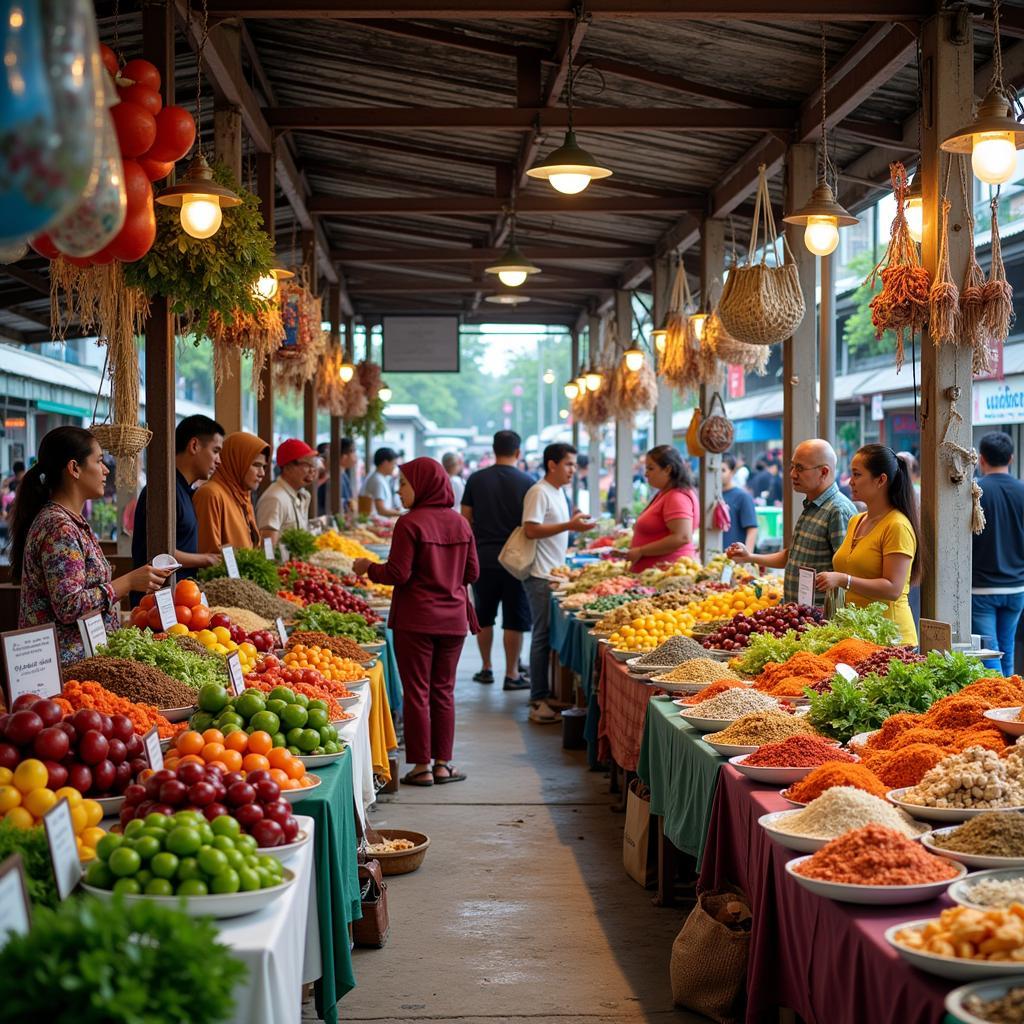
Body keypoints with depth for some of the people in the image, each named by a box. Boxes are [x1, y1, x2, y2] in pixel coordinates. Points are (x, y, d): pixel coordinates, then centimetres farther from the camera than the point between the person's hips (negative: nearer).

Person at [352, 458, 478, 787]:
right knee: (443, 691, 12)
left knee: (416, 692, 3)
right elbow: (472, 573, 9)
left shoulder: (410, 523, -12)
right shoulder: (460, 523, 5)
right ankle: (442, 764, 15)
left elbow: (398, 574, -14)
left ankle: (421, 767, 6)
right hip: (453, 618, 5)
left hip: (416, 618, -5)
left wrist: (367, 568, 3)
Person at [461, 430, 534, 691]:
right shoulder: (527, 483, -6)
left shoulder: (476, 480, 1)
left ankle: (486, 669, 21)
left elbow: (466, 520, 4)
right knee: (514, 619, 3)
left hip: (482, 558, 3)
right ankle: (512, 674, 5)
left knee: (484, 616, 15)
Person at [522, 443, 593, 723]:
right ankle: (538, 702, -3)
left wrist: (574, 524, 11)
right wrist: (569, 526, -23)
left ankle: (546, 693, 18)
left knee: (554, 634, 11)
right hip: (541, 575, -9)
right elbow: (531, 530, -21)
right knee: (543, 636, -7)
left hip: (555, 574, 9)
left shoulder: (557, 492, 17)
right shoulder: (539, 492, -13)